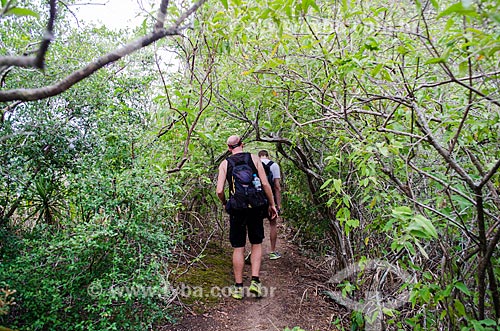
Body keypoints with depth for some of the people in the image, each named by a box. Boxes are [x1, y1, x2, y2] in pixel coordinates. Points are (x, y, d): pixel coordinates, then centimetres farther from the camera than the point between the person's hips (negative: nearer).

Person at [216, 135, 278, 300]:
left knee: (238, 248, 8)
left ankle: (238, 287, 15)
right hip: (255, 206, 0)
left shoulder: (224, 164, 3)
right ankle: (255, 281, 7)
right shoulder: (254, 158, 3)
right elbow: (265, 184, -3)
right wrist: (272, 204, 6)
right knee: (257, 244, 15)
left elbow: (219, 191, -6)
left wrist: (224, 203, 14)